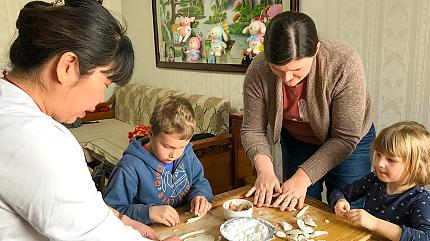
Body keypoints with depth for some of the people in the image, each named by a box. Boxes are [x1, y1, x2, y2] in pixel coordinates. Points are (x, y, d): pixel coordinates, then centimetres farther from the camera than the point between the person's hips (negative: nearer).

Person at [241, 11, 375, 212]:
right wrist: (264, 170, -31)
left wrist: (303, 178, -31)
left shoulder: (345, 64, -33)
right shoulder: (258, 71, -26)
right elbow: (252, 130, -15)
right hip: (296, 142, 2)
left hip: (350, 143, -1)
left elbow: (345, 139, -26)